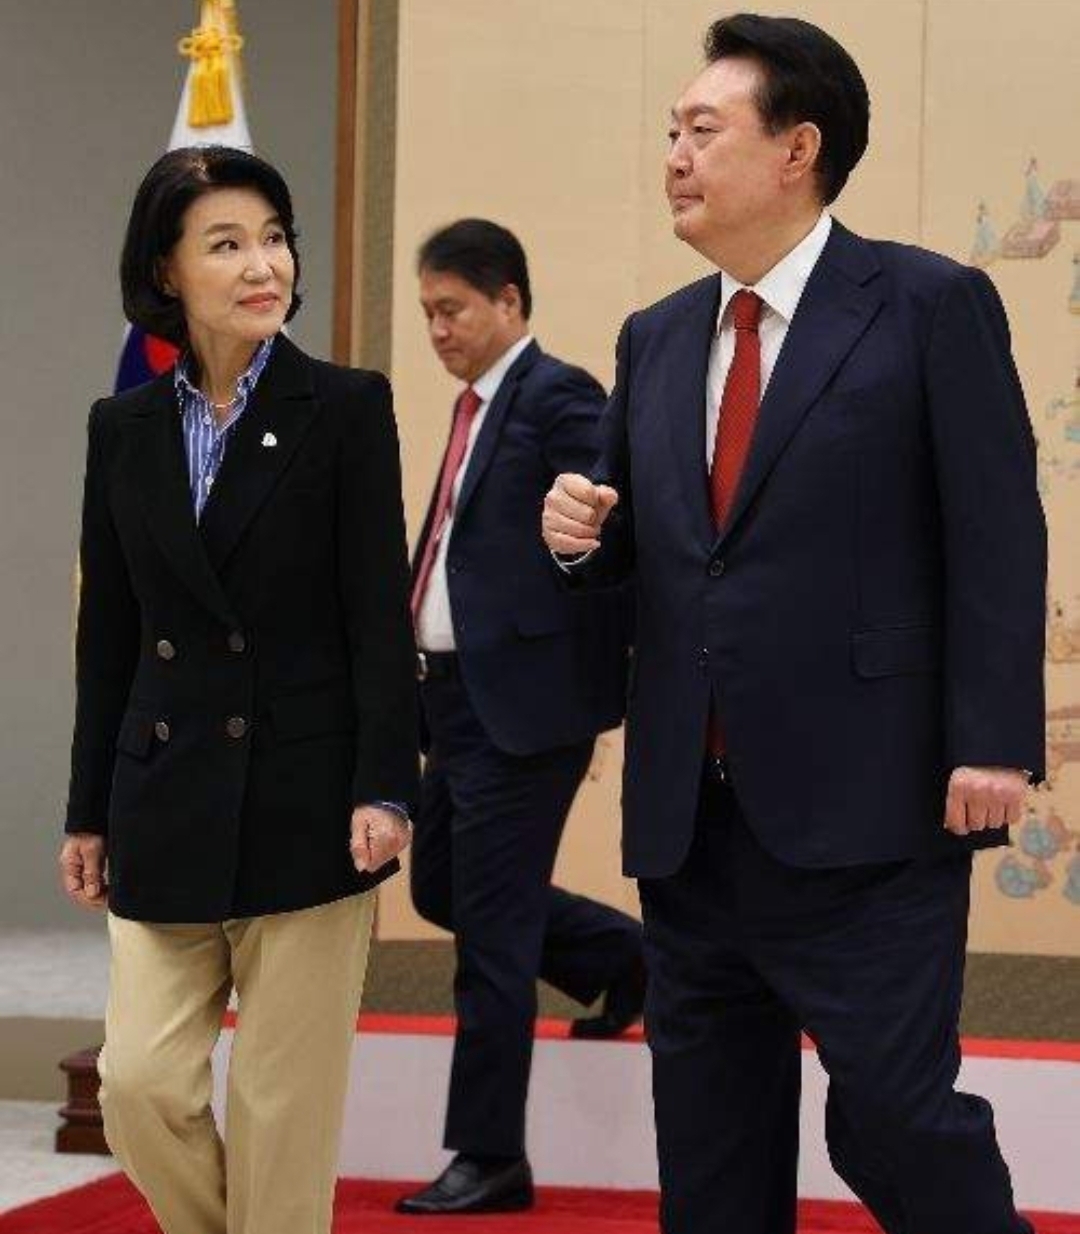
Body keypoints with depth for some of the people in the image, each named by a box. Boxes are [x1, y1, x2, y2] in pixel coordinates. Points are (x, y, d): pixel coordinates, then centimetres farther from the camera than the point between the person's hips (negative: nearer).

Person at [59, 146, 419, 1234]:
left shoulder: (346, 408, -3)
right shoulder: (124, 428, 8)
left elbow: (379, 616, -6)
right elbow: (107, 638, 11)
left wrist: (384, 788, -14)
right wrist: (87, 813, 10)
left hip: (304, 804, -3)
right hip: (166, 802, 3)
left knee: (285, 1104, 1)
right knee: (141, 1082, -2)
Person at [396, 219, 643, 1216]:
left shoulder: (557, 399, -13)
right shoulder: (479, 405, 15)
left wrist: (642, 675, -22)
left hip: (524, 702, -9)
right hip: (461, 697, 9)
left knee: (491, 927, -3)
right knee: (443, 889, 19)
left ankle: (491, 1159, 7)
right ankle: (625, 958, 37)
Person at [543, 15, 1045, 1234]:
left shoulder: (930, 305, -3)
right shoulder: (655, 338, 15)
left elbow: (997, 540, -8)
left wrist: (993, 745, -15)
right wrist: (580, 531, -1)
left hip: (864, 808, -6)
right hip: (689, 815, 6)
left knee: (896, 1114, -8)